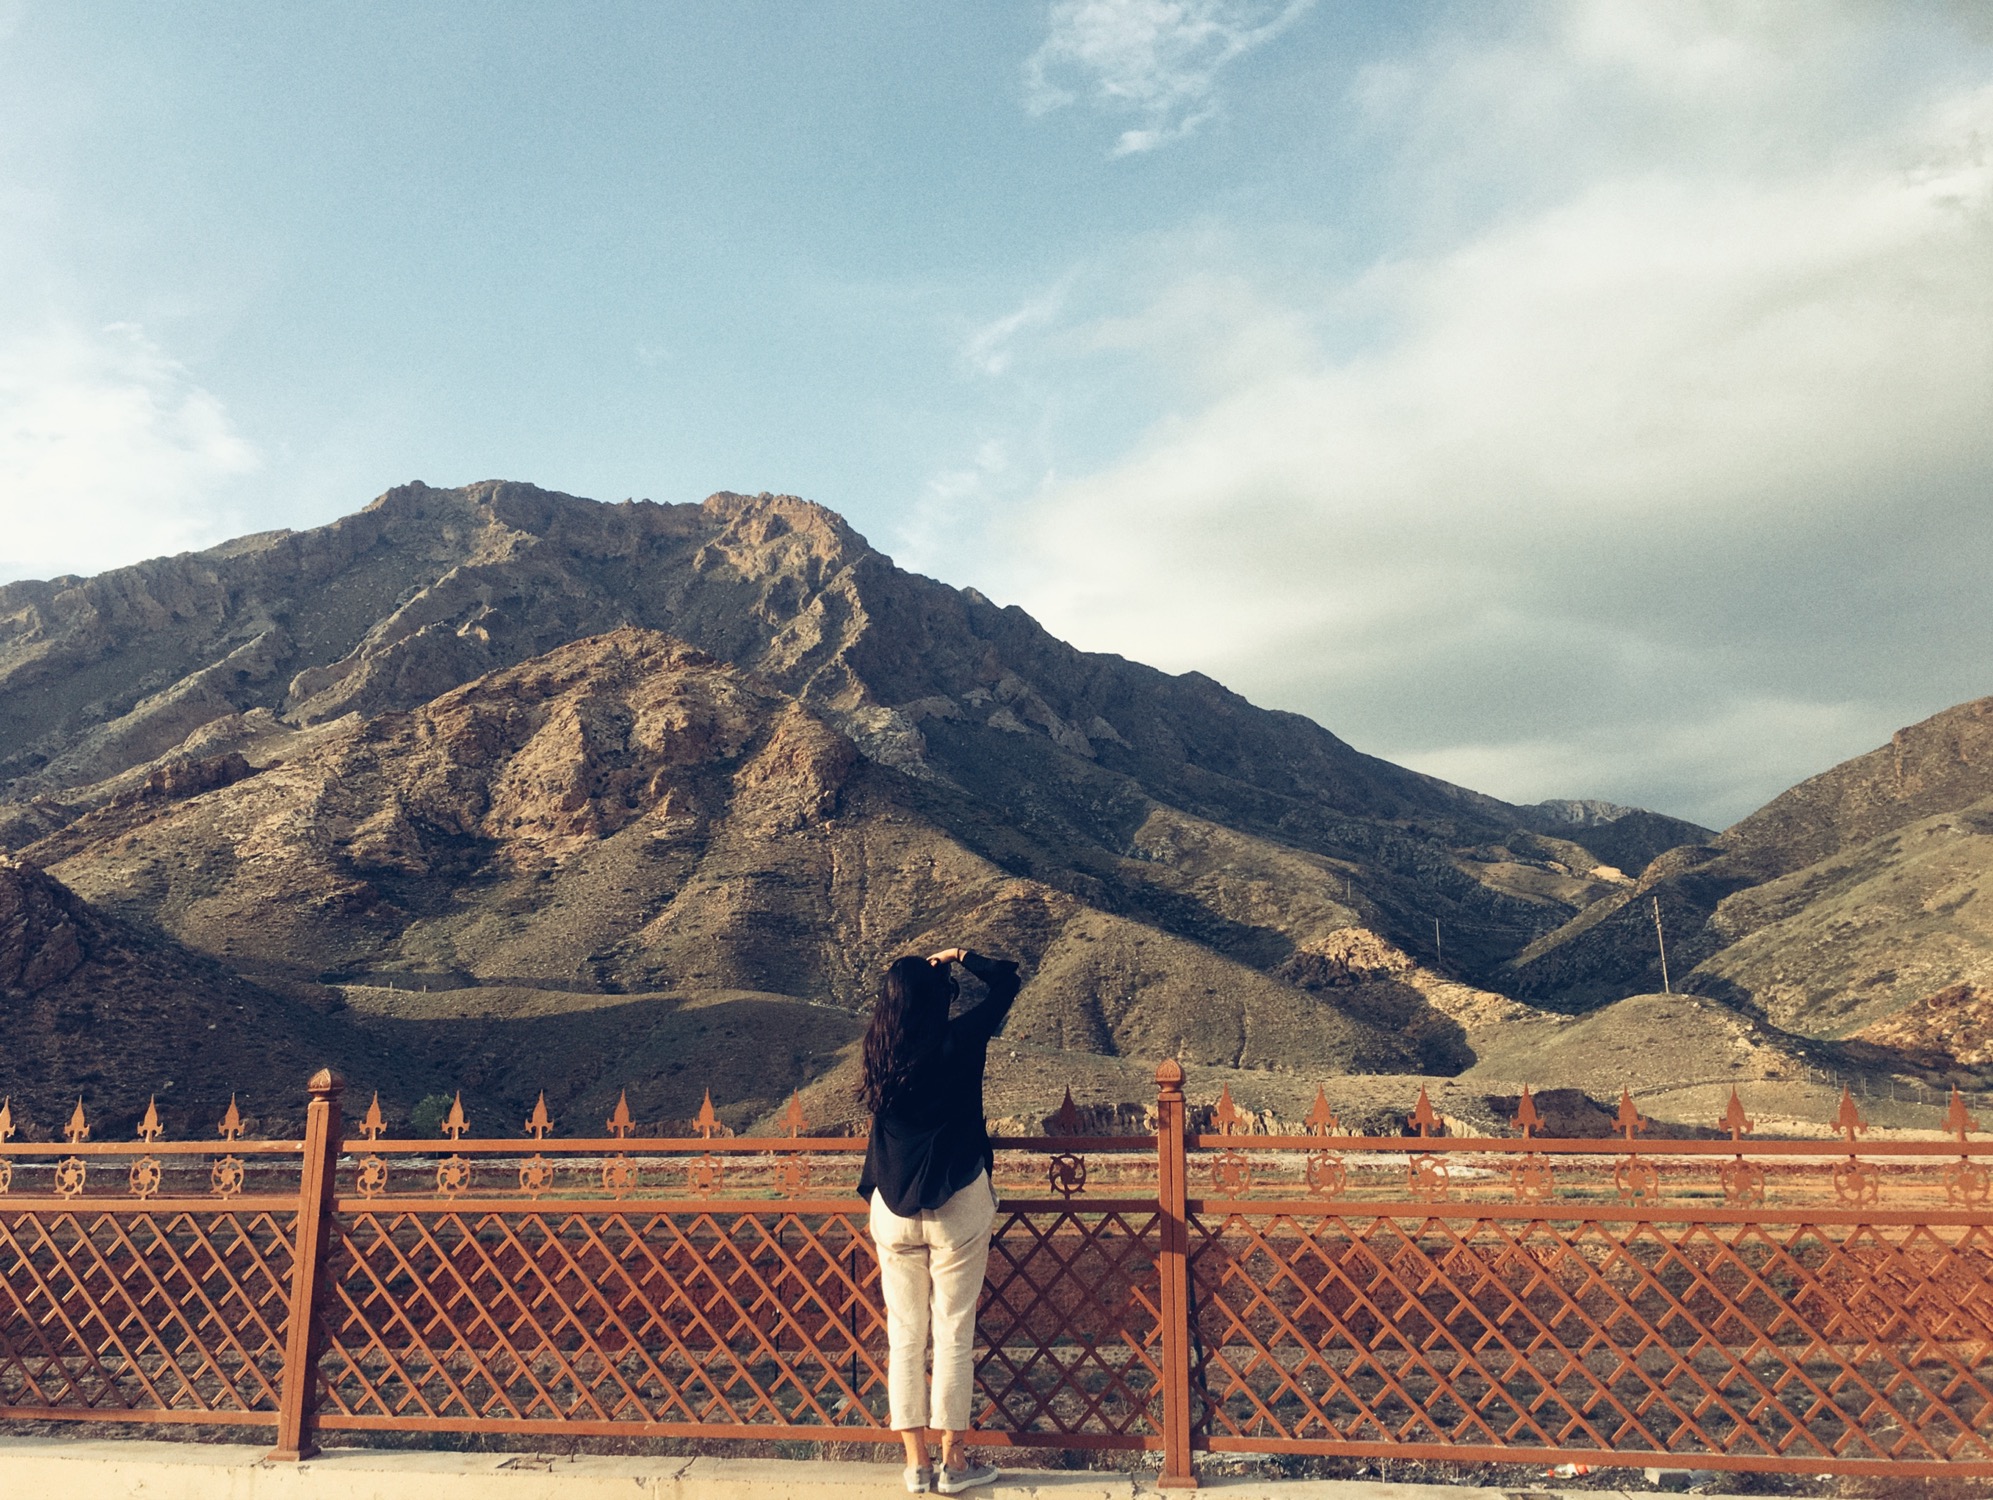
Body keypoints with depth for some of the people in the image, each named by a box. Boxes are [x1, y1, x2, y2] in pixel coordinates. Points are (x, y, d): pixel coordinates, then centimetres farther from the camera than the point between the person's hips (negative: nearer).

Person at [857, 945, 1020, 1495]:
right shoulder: (958, 1042, -10)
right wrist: (962, 958, 13)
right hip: (957, 1207, -3)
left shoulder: (879, 1051, -1)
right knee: (954, 1334, 5)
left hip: (894, 1209, 4)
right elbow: (1007, 981, 1)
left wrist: (926, 969, 23)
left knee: (905, 1335, 10)